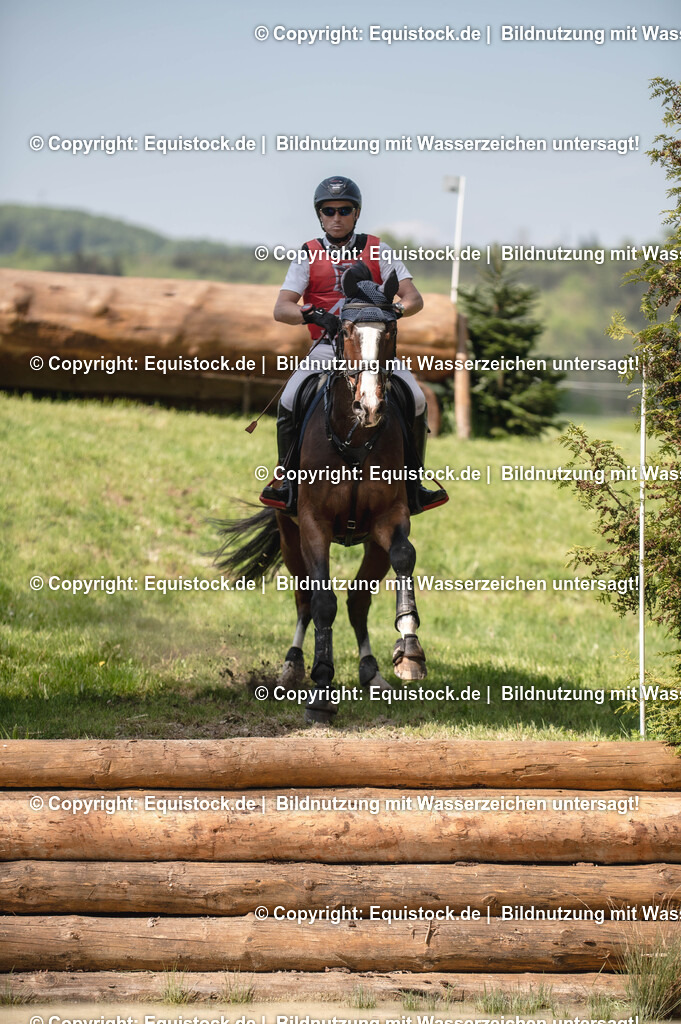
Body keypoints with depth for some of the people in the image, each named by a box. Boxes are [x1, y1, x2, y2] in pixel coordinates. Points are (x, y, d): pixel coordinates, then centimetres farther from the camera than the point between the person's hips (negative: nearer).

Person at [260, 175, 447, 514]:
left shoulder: (378, 251, 8)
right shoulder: (308, 256, 7)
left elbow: (413, 299, 0)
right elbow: (281, 309, -4)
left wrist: (396, 311, -23)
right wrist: (314, 315, -25)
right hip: (327, 347, 0)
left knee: (416, 400, -22)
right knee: (289, 401, -24)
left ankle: (413, 483, -8)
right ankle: (285, 479, -7)